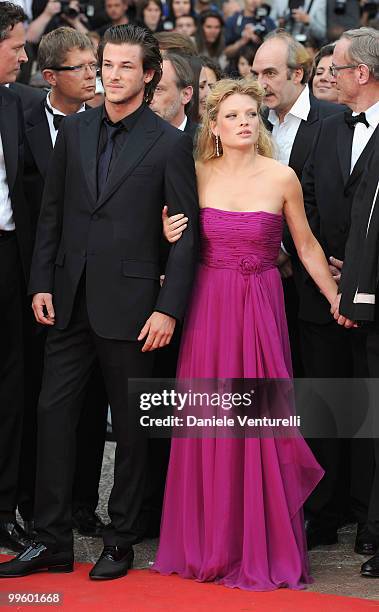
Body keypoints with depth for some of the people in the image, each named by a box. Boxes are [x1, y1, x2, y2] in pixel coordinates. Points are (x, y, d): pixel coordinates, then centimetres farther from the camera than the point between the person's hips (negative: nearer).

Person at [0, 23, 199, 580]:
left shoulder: (170, 143, -4)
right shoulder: (73, 131, 9)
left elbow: (187, 232, -5)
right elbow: (52, 214, 12)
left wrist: (169, 308, -12)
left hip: (129, 303, -4)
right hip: (70, 299, 4)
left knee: (130, 424, 5)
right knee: (54, 412, 2)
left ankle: (121, 543, 15)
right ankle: (51, 541, 9)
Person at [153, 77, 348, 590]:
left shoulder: (281, 178, -4)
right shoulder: (199, 176, 2)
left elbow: (307, 246, 7)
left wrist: (336, 299, 10)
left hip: (259, 307, -2)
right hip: (208, 305, 2)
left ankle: (263, 549, 10)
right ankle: (207, 545, 16)